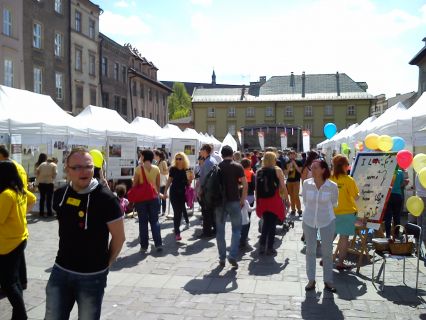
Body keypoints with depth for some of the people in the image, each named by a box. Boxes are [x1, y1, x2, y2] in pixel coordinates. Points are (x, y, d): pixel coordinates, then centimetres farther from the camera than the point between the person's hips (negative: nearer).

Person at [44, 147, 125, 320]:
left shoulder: (105, 198, -18)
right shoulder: (59, 195, -1)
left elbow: (119, 237, -10)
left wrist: (105, 263, 1)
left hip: (92, 276, -4)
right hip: (60, 271, 5)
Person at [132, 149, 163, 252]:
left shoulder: (139, 168, -8)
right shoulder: (156, 169, 0)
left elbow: (135, 185, -5)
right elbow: (158, 185, 5)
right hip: (153, 197, 2)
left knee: (143, 222, 6)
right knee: (154, 221, 10)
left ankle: (144, 246, 9)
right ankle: (158, 244, 6)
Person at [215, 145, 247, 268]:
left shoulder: (217, 167, 3)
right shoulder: (237, 166, -3)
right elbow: (245, 184, -7)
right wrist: (243, 199, 3)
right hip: (234, 201, -2)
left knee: (220, 230, 10)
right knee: (236, 229, 9)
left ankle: (222, 258, 12)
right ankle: (233, 255, -3)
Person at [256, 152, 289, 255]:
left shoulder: (259, 172, 5)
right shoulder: (277, 170, -4)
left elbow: (257, 188, 7)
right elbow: (283, 187, -6)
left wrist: (258, 201, 15)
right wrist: (287, 199, 2)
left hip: (262, 201, 4)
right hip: (274, 201, -3)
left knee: (265, 223, 18)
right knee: (272, 224, 6)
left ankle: (262, 245, 14)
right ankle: (270, 248, 10)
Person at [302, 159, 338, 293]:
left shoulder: (332, 186, -14)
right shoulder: (306, 183, -10)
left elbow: (333, 203, 4)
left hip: (327, 221, -1)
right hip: (309, 221, 2)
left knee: (327, 252, 9)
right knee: (310, 250, 10)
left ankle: (328, 281, 23)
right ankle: (311, 280, 23)